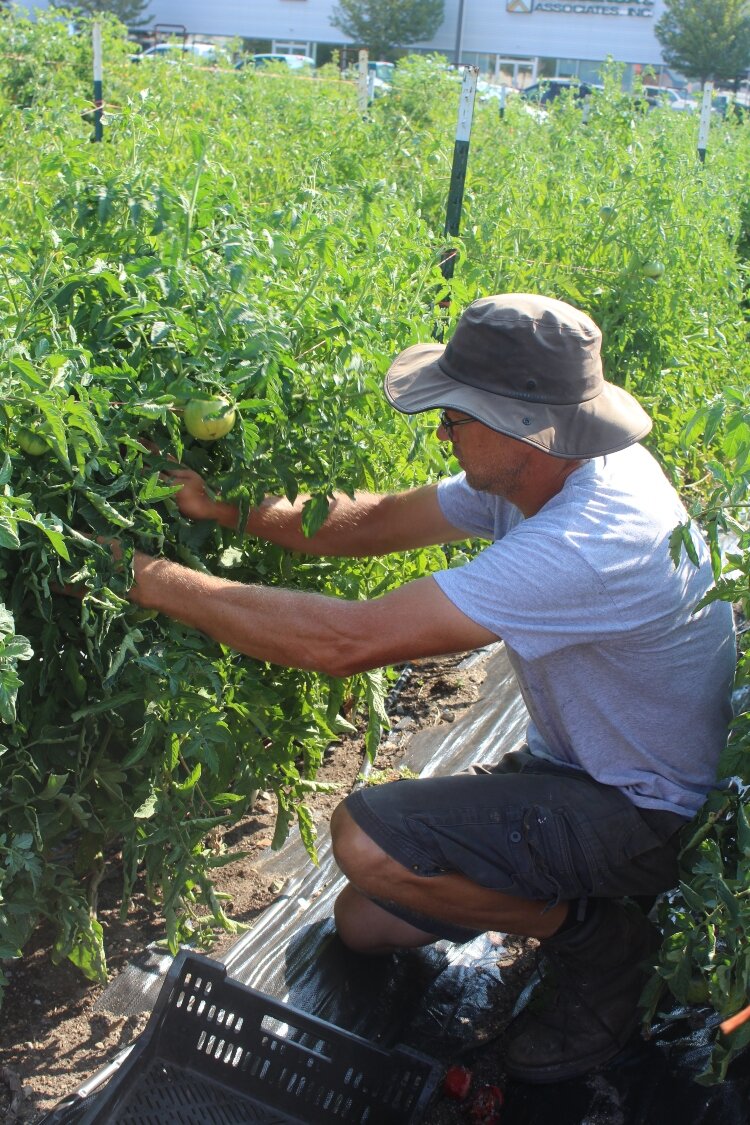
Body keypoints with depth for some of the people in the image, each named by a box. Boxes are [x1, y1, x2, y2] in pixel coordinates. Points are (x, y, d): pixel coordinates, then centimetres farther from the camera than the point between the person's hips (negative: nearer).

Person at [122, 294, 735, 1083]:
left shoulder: (594, 542, -37)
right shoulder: (543, 471, -7)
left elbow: (344, 639, -39)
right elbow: (378, 522, 2)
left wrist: (155, 579, -29)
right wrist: (231, 509, -9)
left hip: (648, 812, -8)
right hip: (573, 762, 9)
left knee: (366, 838, -24)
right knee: (365, 924, 10)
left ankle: (596, 937, -4)